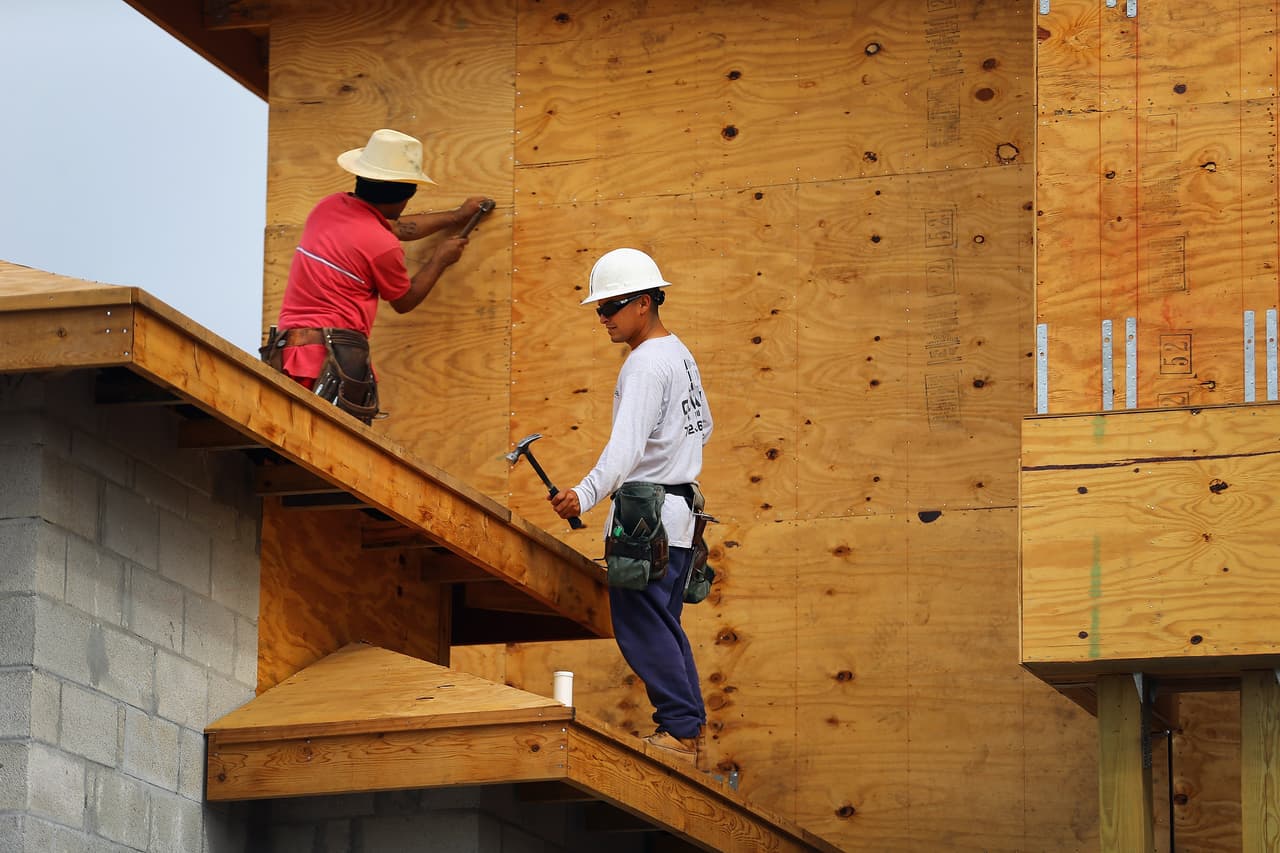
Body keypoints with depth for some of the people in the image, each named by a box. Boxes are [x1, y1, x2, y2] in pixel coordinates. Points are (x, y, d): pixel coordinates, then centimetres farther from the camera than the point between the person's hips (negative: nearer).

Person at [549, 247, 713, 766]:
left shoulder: (646, 363, -16)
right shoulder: (680, 354, 14)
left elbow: (626, 445, -29)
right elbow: (703, 427, 27)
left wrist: (587, 494, -39)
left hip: (645, 516, -10)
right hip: (678, 507, 10)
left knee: (639, 624, -9)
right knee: (663, 622, 15)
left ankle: (679, 728, -11)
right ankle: (690, 725, 18)